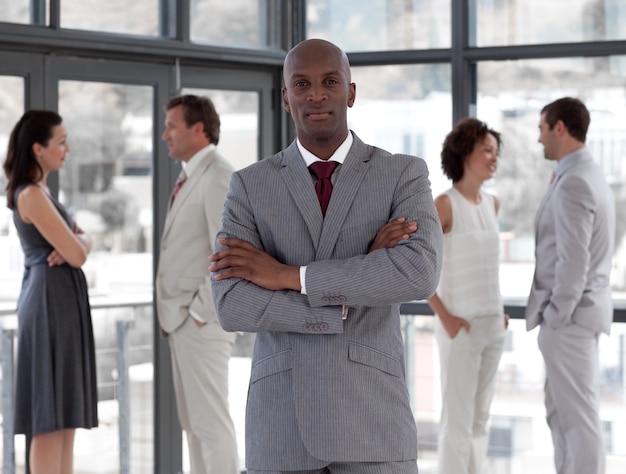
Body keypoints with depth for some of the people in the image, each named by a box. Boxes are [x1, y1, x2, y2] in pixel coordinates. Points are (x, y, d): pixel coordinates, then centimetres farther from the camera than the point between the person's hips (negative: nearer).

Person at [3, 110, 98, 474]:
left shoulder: (39, 192, 16)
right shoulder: (32, 195, -15)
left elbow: (83, 243, 14)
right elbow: (77, 254, -18)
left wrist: (73, 243, -8)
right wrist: (74, 243, 4)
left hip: (60, 300, 10)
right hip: (51, 300, -10)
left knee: (67, 413, 12)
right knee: (52, 416, -7)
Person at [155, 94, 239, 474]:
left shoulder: (219, 176, -15)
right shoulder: (193, 177, 16)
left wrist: (200, 313, -18)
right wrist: (180, 314, 14)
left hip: (202, 321, -10)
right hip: (184, 319, 10)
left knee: (211, 421, -7)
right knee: (194, 420, 13)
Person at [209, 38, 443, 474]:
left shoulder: (404, 175, 2)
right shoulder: (250, 186, 5)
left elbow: (420, 274, -19)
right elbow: (233, 307, -9)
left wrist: (289, 275, -16)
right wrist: (355, 297, -15)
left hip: (372, 417, -1)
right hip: (282, 423, 1)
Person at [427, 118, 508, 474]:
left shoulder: (493, 204, 10)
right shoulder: (445, 204, -11)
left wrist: (498, 310, 13)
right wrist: (444, 317, -17)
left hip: (492, 324, 7)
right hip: (460, 325, -7)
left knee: (480, 418, 11)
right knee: (458, 419, -4)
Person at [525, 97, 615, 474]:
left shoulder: (573, 183, -18)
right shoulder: (592, 176, 14)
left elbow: (573, 260, -22)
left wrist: (556, 317, -16)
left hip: (570, 314, -10)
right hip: (582, 310, 10)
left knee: (577, 413, -5)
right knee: (561, 411, 15)